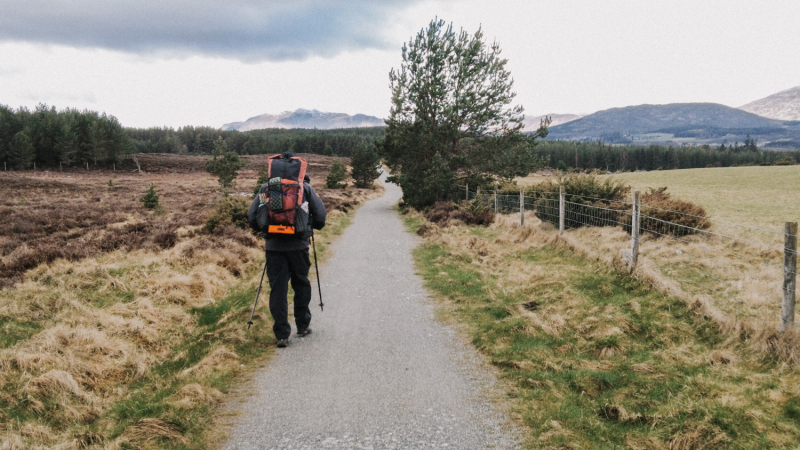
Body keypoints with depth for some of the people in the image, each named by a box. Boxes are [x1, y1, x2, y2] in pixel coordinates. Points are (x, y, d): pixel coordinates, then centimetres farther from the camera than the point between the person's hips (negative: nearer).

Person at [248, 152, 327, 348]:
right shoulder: (305, 188, 2)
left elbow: (251, 217, 1)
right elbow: (320, 216, -3)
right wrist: (309, 227, 17)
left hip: (274, 246, 1)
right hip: (298, 244, 0)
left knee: (277, 289, 5)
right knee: (301, 284, 18)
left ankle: (282, 334, 3)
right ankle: (303, 325, 26)